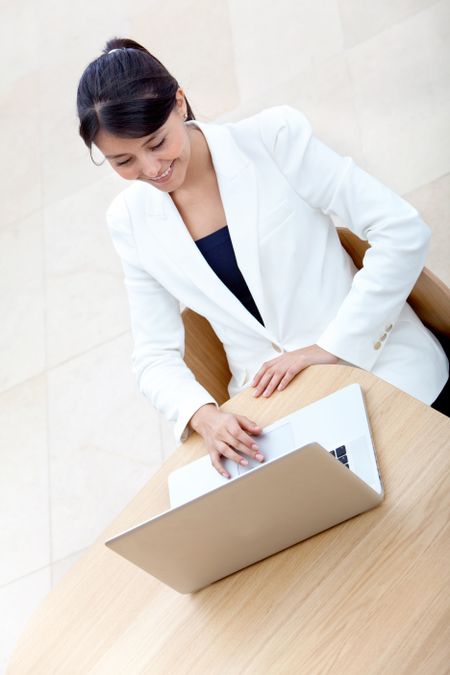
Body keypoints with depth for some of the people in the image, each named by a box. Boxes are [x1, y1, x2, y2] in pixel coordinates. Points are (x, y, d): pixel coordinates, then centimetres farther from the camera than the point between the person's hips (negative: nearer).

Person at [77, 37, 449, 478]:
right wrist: (204, 416, -19)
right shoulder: (130, 221, 2)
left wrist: (330, 347, -16)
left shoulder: (274, 136, -9)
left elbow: (402, 231, -11)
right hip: (271, 395, 2)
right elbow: (155, 356, 3)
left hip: (377, 358, -2)